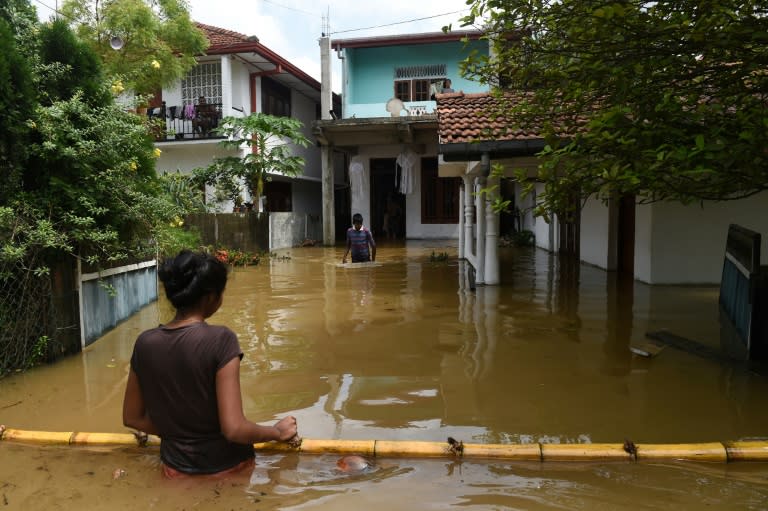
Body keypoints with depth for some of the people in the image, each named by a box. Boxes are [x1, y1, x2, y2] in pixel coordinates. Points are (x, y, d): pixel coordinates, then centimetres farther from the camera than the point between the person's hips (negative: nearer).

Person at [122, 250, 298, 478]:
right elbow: (234, 429, -21)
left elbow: (132, 418, 8)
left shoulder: (145, 343, -4)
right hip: (224, 468, -5)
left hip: (176, 469, 5)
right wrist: (277, 432, -5)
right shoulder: (220, 339, -20)